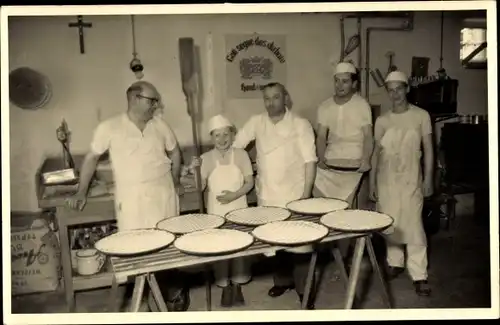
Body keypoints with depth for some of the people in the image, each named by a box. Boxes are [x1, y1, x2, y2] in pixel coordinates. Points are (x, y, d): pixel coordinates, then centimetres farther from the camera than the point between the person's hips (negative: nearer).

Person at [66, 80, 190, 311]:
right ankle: (172, 292, 17)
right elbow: (92, 158, 4)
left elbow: (174, 151, 19)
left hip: (163, 193, 3)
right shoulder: (109, 127, -4)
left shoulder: (159, 125, 5)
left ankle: (169, 291, 27)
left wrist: (176, 182, 16)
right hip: (131, 197, -2)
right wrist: (81, 192, 5)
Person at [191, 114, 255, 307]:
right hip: (216, 212, 0)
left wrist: (234, 195, -17)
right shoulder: (206, 158, -5)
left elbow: (249, 183, -3)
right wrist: (196, 169, -22)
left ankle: (237, 285, 26)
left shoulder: (241, 155, -4)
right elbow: (200, 187, -7)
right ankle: (225, 286, 23)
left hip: (238, 210, 0)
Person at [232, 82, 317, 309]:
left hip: (294, 195, -3)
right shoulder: (256, 122, 4)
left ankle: (303, 289, 18)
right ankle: (282, 280, 34)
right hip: (267, 195, 3)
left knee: (299, 242, 2)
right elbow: (233, 147, 7)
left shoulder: (301, 125, -4)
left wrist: (306, 195, -12)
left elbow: (310, 161, -6)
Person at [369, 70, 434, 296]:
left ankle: (419, 275, 2)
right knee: (389, 224, 7)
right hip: (386, 180, 3)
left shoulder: (421, 116, 0)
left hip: (411, 179, -2)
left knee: (413, 225, -5)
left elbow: (428, 149, 2)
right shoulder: (382, 121, 6)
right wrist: (372, 182, 6)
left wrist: (428, 179, -4)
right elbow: (376, 152, 9)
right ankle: (395, 263, 25)